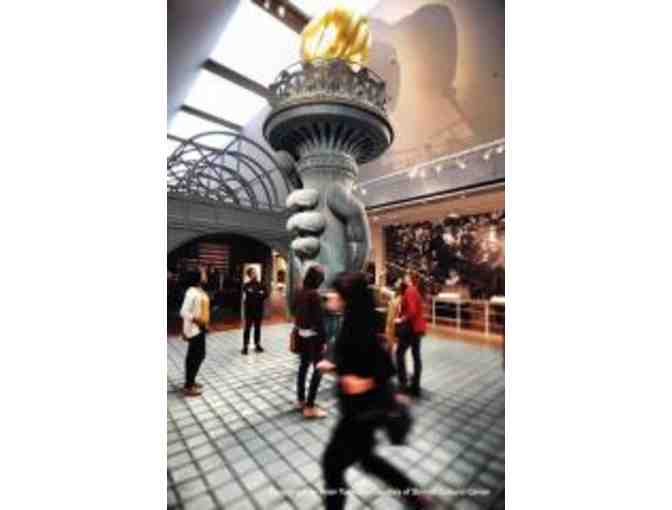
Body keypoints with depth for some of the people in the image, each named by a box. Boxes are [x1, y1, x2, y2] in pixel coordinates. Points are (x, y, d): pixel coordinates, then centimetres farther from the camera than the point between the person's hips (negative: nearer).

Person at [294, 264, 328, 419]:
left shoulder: (300, 292, 2)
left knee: (303, 365, 19)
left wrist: (299, 326, 17)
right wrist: (324, 340, -13)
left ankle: (300, 400, 32)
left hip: (301, 334, 8)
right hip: (313, 336, -8)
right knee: (318, 370, 3)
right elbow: (319, 319, -19)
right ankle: (309, 407, 9)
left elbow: (295, 311, 9)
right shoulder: (314, 294, -20)